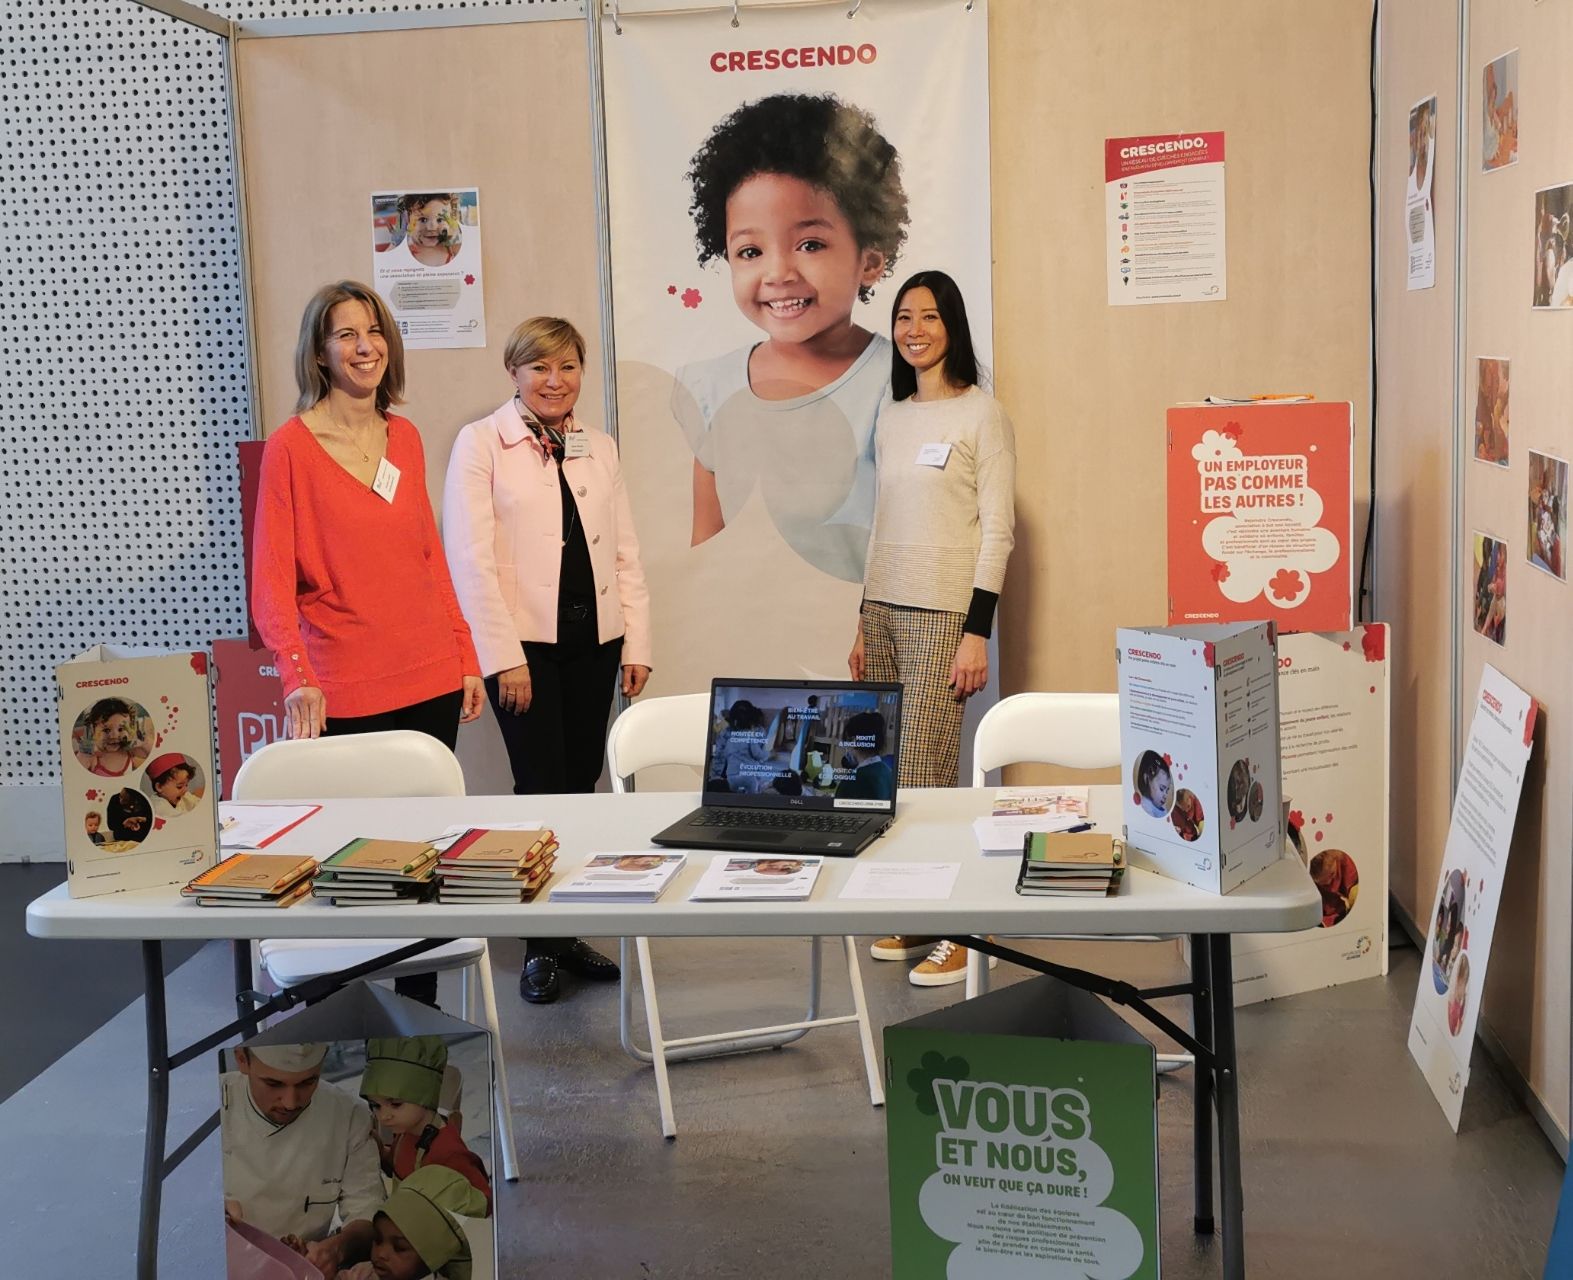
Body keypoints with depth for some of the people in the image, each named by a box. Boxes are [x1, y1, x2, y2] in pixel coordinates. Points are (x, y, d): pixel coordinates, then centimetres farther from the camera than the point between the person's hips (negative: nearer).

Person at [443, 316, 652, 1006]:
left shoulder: (599, 447, 13)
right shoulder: (480, 443, -2)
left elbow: (625, 552, 13)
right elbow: (469, 558, -8)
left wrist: (636, 643, 6)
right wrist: (503, 656, -13)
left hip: (594, 639, 5)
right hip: (524, 641, -5)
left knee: (582, 784, 7)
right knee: (542, 786, -6)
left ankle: (568, 931, 17)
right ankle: (540, 944, 5)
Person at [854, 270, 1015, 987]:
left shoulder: (982, 415, -4)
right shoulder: (892, 418, 15)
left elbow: (997, 531, -8)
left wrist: (977, 633, -15)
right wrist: (863, 624, 16)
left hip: (944, 613, -6)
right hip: (884, 610, 6)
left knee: (926, 778, -9)